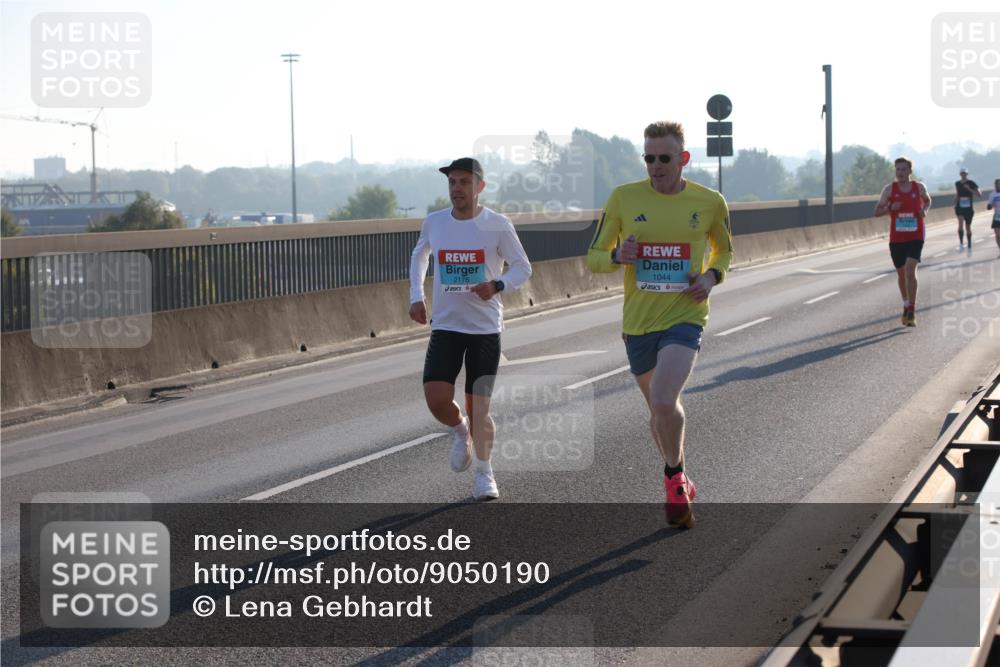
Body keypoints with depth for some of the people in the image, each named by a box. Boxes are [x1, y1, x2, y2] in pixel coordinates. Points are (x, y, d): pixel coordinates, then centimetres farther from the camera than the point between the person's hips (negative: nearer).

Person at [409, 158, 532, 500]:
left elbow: (523, 267, -1)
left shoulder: (498, 225, -8)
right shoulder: (434, 223, 1)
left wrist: (498, 285, -21)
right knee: (436, 398, -14)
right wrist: (416, 297, 10)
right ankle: (459, 430, 20)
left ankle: (484, 472, 19)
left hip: (485, 327, -2)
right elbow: (419, 256, 21)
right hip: (445, 326, 2)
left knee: (478, 406, 0)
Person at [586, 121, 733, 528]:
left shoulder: (709, 203, -1)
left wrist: (712, 276, -4)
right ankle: (679, 482, 40)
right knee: (659, 407, 17)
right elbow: (593, 258, 4)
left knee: (663, 401, -23)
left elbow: (723, 250, 17)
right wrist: (617, 256, -18)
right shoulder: (624, 198, -2)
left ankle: (673, 478, 0)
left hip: (684, 316, -3)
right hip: (638, 321, 3)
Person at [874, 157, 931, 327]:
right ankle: (906, 305, 36)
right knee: (901, 273, 13)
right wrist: (890, 208, -19)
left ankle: (912, 312, -15)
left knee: (910, 271, -17)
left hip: (915, 237, -2)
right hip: (896, 238, 2)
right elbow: (877, 212, 0)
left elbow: (927, 200, 22)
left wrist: (924, 210, 0)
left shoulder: (919, 187, 1)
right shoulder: (889, 189, -1)